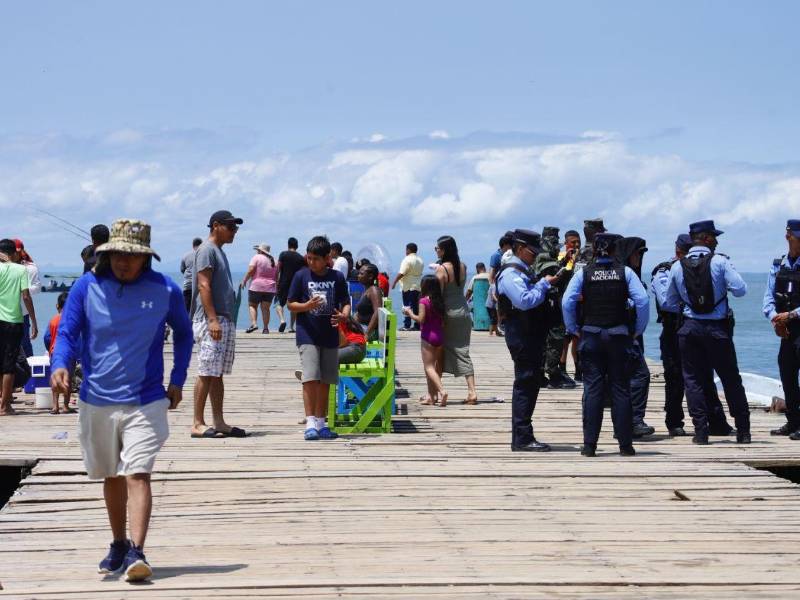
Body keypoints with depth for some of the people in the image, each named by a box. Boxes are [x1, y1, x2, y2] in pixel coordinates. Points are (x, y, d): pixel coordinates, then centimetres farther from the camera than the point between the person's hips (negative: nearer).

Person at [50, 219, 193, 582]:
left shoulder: (165, 291, -2)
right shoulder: (86, 288, -2)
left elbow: (183, 334, 14)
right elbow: (67, 332, -1)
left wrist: (177, 381, 9)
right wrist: (60, 365, -22)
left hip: (145, 402, -2)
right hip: (96, 401, 2)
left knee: (137, 475, -15)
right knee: (111, 477, 16)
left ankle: (136, 553, -21)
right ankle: (118, 545, 32)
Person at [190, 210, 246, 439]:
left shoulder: (219, 252, 20)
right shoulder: (207, 250, -9)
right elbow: (204, 285, -17)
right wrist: (213, 320, -23)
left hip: (224, 320, 10)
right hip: (210, 320, -10)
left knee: (217, 374, 10)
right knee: (206, 374, -9)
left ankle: (219, 423, 12)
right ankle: (198, 424, -8)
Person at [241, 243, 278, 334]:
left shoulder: (257, 257, -3)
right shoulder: (273, 261, 12)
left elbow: (250, 271, -12)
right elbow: (276, 276, 14)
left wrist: (244, 281, -3)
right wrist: (276, 289, 21)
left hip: (256, 286, -4)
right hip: (270, 288, 4)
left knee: (252, 305, 5)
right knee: (266, 308, 5)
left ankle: (254, 323, -13)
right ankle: (266, 328, -2)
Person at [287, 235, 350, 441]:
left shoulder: (337, 277, 3)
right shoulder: (301, 276, -1)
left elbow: (345, 302, 6)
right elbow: (291, 304, 1)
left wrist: (344, 315, -16)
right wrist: (307, 306, -19)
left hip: (330, 336, 3)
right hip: (307, 336, -3)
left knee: (325, 381, 8)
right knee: (310, 379, -13)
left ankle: (321, 423, 17)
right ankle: (310, 424, -12)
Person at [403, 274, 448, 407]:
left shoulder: (424, 301, -12)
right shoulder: (440, 301, 6)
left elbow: (420, 319, -16)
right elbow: (443, 320, 10)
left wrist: (410, 313, -2)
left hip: (428, 336, -6)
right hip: (440, 335, 6)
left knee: (429, 367, -4)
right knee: (436, 365, 14)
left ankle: (442, 390, -24)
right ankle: (431, 395, 20)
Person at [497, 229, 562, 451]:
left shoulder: (523, 272, 19)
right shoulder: (511, 273, -13)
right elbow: (525, 301, -25)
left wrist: (546, 284, 9)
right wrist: (544, 283, -16)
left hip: (531, 336, 11)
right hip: (521, 337, -11)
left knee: (530, 384, 12)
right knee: (525, 385, -9)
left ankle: (522, 438, 18)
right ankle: (522, 439, -7)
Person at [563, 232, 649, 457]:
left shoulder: (583, 273, -1)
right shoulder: (625, 272, -2)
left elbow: (567, 302, -8)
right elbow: (642, 301, -9)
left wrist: (573, 329, 3)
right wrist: (638, 330, 2)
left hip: (591, 335, 0)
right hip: (619, 335, 0)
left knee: (592, 389, 2)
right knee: (620, 389, 6)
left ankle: (589, 445, -1)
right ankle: (625, 444, 6)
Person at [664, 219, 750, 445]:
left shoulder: (677, 267, 2)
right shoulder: (720, 262, -7)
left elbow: (669, 303, 9)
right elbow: (740, 290, -14)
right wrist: (724, 284, 6)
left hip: (690, 328, 2)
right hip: (718, 329, -2)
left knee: (693, 380, 7)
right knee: (731, 379, 9)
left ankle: (701, 432, 1)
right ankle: (743, 432, 13)